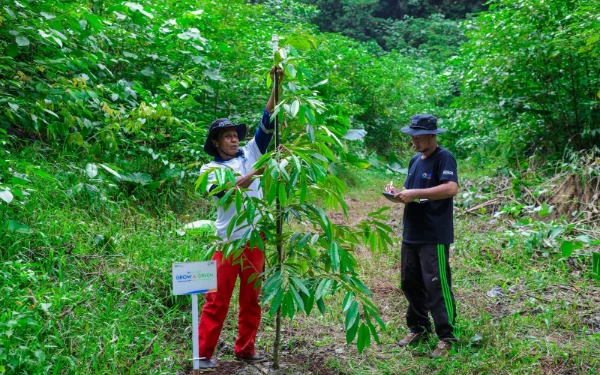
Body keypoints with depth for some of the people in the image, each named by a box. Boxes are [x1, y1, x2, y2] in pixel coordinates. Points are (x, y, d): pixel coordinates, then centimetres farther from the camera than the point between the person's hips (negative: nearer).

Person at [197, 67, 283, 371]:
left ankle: (245, 349, 25)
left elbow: (266, 124, 1)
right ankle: (204, 354, 11)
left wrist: (276, 87, -7)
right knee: (218, 300, 1)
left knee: (252, 298, 12)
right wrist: (256, 172, -29)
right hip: (230, 240, -4)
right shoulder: (210, 169, 0)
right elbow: (224, 191, -19)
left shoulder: (250, 155, 9)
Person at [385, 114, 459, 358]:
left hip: (435, 237, -8)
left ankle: (447, 338, 8)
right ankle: (419, 328, 30)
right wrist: (399, 193, 0)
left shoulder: (444, 158, -11)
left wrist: (415, 193, -27)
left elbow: (452, 188, -26)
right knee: (410, 283, 15)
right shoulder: (415, 161, 14)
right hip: (411, 235, 8)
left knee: (436, 287, -4)